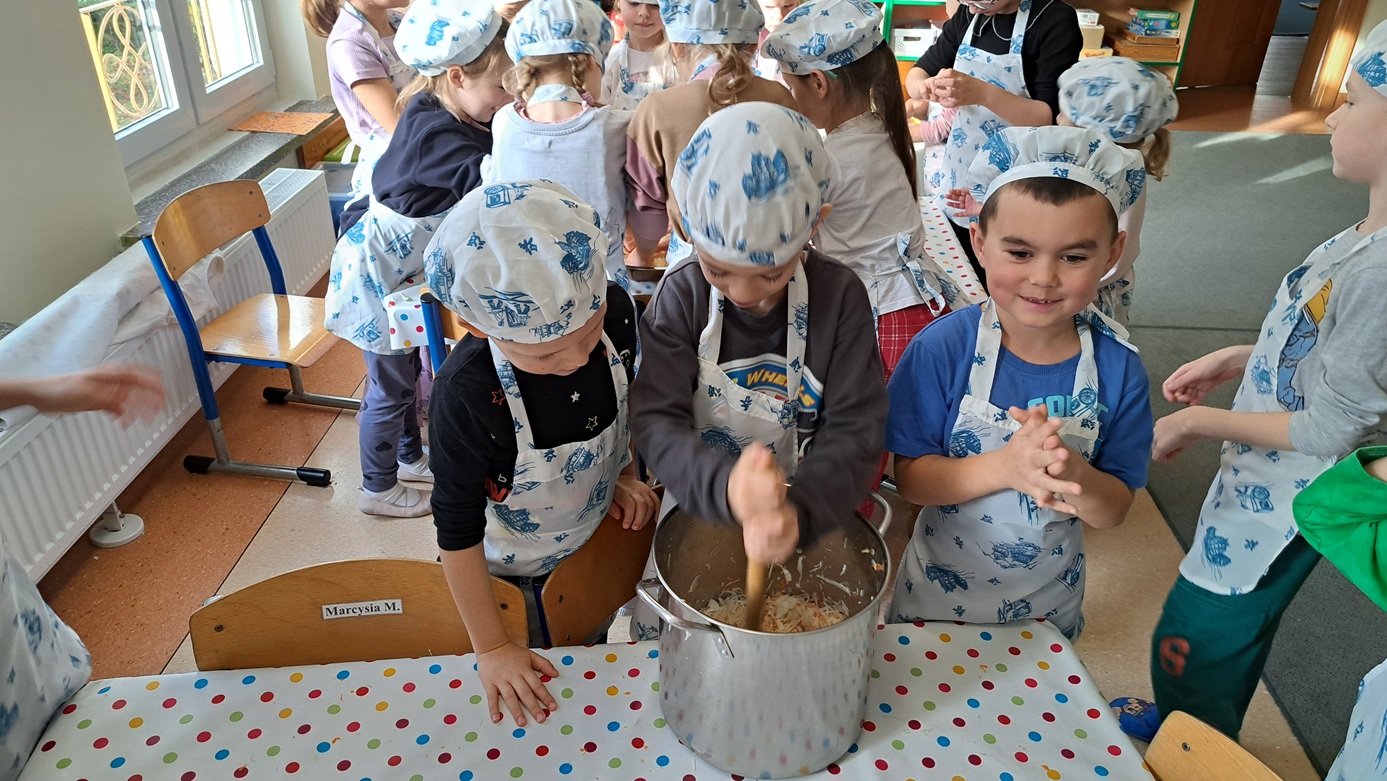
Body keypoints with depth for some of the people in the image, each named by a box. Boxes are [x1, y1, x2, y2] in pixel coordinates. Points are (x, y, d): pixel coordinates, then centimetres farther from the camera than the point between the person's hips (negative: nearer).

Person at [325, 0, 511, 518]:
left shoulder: (444, 116, -4)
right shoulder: (434, 134, -32)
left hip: (403, 269, 9)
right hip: (375, 274, -9)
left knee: (407, 368, 24)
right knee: (389, 384, 7)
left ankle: (410, 456, 45)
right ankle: (377, 489, 27)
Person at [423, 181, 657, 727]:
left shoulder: (616, 311, -27)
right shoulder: (467, 394, -38)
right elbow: (457, 528, -25)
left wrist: (624, 473, -4)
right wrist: (491, 649, -19)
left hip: (599, 535, 4)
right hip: (515, 568, -4)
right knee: (548, 669, 21)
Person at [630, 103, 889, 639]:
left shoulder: (839, 296, -16)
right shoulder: (681, 296, -15)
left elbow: (856, 433, -18)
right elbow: (656, 422, -23)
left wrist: (799, 511, -39)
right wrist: (725, 486, -44)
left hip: (804, 527, 0)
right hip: (696, 515, 1)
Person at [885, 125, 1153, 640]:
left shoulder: (1118, 366, -16)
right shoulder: (942, 349, -22)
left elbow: (1114, 511, -11)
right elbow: (910, 479, -19)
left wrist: (1074, 473, -34)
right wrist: (1006, 467, -36)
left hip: (1048, 603, 2)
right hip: (939, 593, -1)